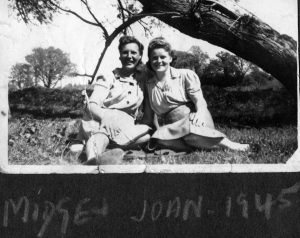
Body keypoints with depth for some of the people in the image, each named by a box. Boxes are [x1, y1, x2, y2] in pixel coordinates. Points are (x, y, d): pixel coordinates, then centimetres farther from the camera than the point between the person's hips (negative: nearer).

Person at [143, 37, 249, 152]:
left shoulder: (185, 75, 7)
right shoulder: (148, 84, 13)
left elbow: (199, 100, -3)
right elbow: (148, 117, 15)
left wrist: (200, 113, -25)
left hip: (193, 119, -2)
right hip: (171, 128, 2)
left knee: (188, 128, -40)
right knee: (161, 139, -35)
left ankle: (227, 143, -30)